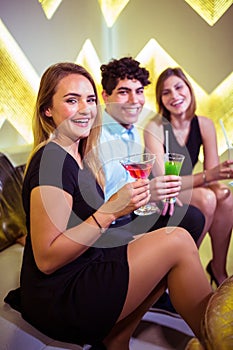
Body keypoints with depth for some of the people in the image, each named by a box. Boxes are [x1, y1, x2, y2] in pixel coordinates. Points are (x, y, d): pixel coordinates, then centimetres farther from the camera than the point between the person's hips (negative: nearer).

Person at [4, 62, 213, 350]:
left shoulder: (76, 156, 8)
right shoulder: (52, 160, -20)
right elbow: (46, 259, -22)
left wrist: (131, 199, 6)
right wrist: (111, 211, -26)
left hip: (84, 270, 9)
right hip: (56, 302, -9)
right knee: (177, 241, -11)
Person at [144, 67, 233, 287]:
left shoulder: (204, 125, -3)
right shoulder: (154, 128, -17)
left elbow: (212, 175, -4)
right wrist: (206, 177, -35)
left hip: (187, 189, 5)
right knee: (206, 198, -29)